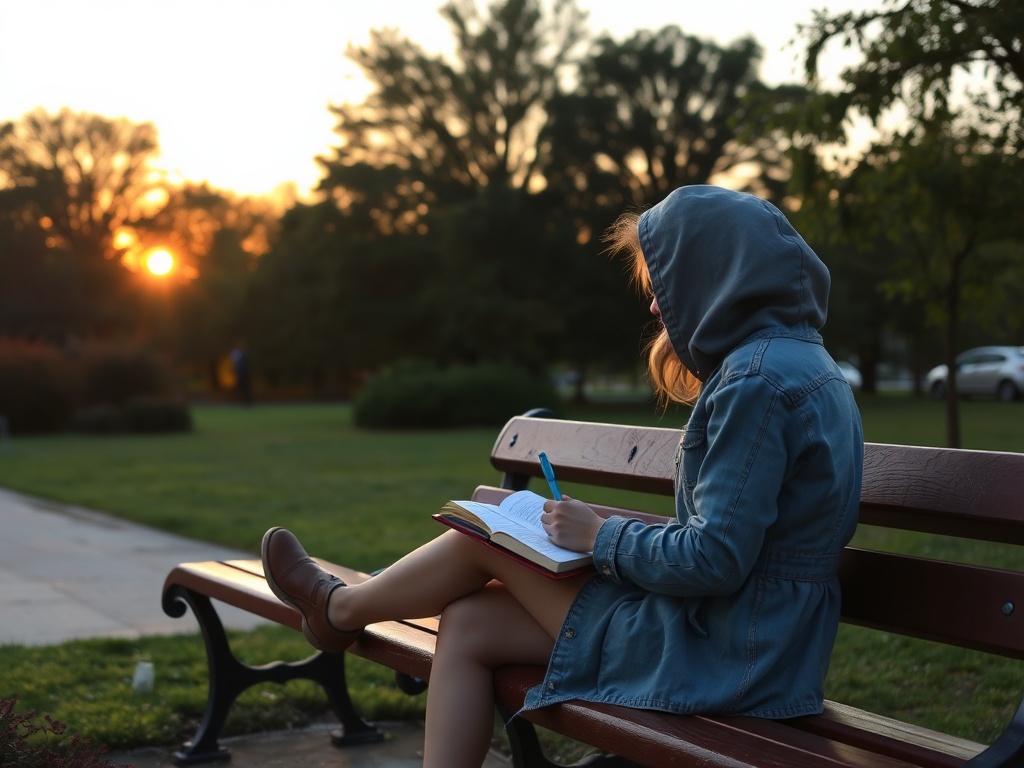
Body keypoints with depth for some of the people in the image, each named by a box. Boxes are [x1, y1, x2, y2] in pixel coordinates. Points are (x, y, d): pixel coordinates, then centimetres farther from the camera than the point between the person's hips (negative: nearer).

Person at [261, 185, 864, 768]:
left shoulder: (759, 377, -20)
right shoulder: (803, 363, 13)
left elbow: (715, 560, -24)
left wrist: (601, 536, -8)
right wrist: (615, 532, 9)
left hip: (721, 658, -9)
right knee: (468, 624, 6)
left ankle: (340, 609, 29)